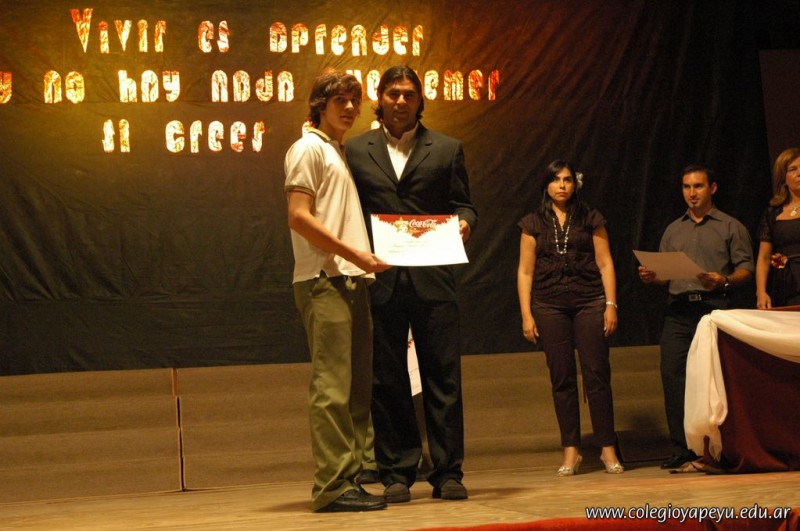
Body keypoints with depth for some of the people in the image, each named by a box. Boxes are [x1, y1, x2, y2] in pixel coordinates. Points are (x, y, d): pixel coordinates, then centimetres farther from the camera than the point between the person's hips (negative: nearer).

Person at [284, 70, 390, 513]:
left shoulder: (340, 153, 24)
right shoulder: (309, 148, -3)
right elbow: (299, 216, -13)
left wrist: (363, 259, 9)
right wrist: (353, 253, -16)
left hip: (351, 281, 9)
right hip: (323, 281, -9)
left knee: (356, 388, 8)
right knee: (332, 387, -11)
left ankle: (349, 480, 12)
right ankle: (332, 487, -11)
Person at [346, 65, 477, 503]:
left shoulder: (446, 149, 13)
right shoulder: (356, 151, 12)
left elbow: (463, 204, 11)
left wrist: (464, 222, -11)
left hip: (432, 280, 0)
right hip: (379, 281, 0)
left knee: (443, 374, -1)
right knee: (387, 380, 3)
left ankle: (447, 473, 4)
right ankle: (396, 474, 9)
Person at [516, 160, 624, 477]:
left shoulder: (591, 219, 9)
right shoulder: (533, 224, 9)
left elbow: (605, 264, 7)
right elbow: (525, 271, 8)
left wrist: (611, 305, -2)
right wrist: (526, 315, 1)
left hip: (590, 302, -1)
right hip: (550, 305, 1)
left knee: (597, 374, -5)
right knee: (562, 378, 1)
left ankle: (607, 449, 0)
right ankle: (571, 451, 6)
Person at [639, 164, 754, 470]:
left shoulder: (730, 227, 11)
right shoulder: (673, 231, 23)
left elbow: (746, 267, 3)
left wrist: (724, 281, -15)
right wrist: (651, 277, 1)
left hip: (714, 307, -3)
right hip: (678, 309, 4)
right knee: (672, 373, -8)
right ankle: (681, 447, -5)